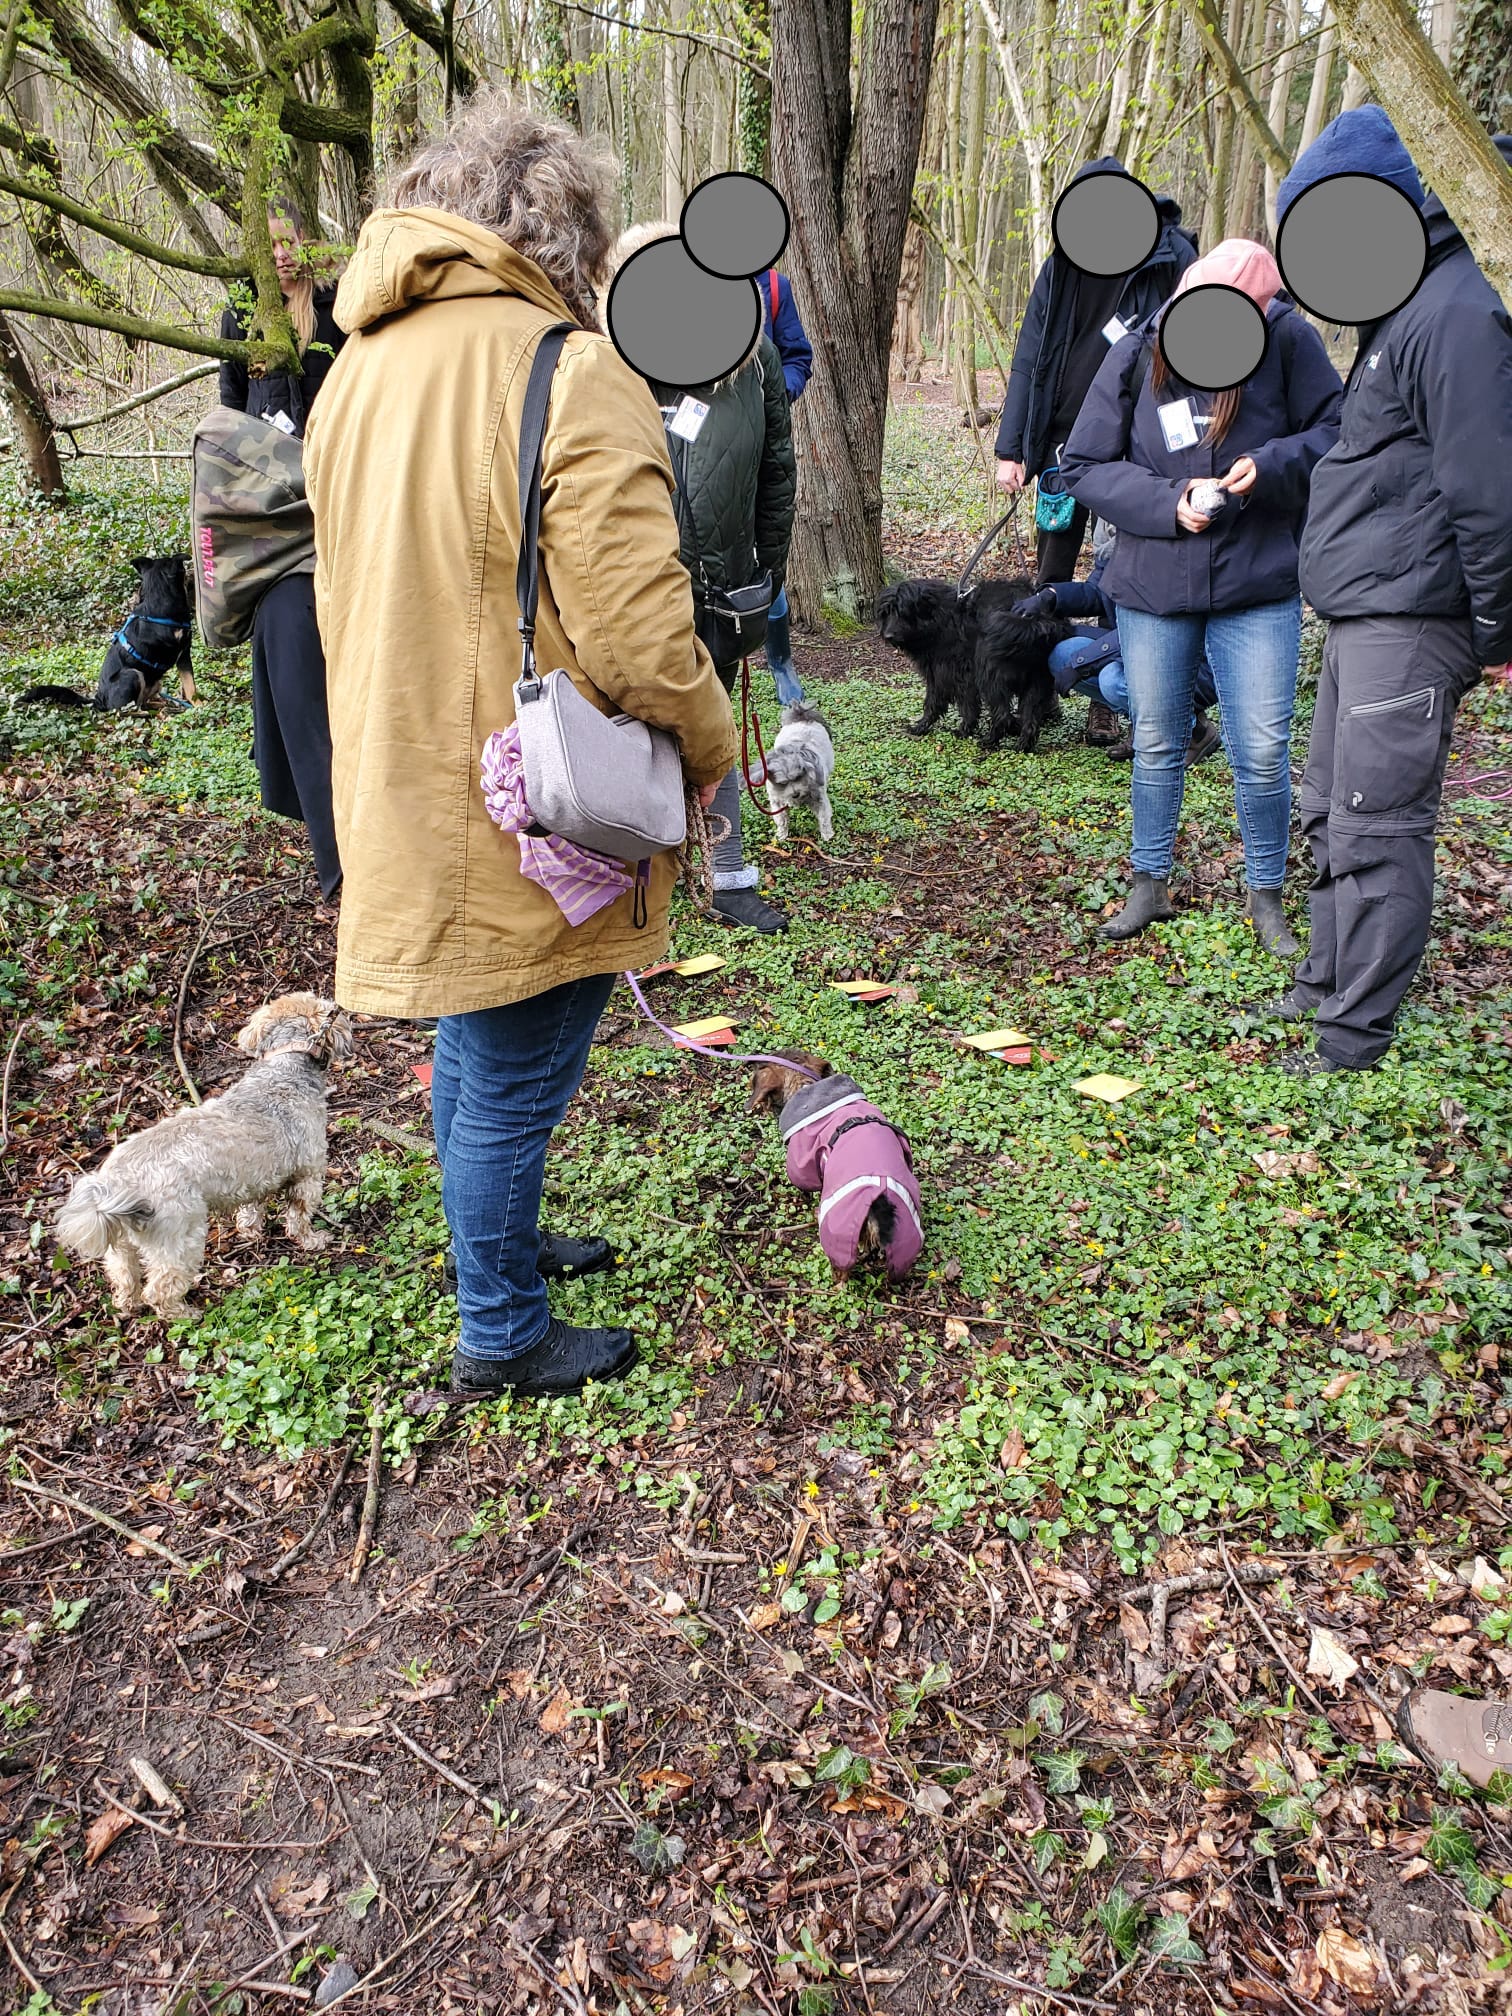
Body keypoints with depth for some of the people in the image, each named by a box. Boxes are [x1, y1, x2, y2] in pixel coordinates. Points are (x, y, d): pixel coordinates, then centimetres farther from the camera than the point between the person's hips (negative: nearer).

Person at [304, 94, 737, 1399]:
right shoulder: (572, 374, -16)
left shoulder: (361, 367, 10)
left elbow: (348, 588, 15)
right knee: (514, 1081, 6)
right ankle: (504, 1337, 25)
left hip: (410, 794, 8)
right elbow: (636, 628, -22)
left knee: (472, 1050, 24)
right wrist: (711, 744, -5)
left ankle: (499, 1241, 45)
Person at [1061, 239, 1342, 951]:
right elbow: (1083, 466, -4)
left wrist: (1271, 465, -19)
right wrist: (1168, 503, -16)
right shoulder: (1137, 356, -8)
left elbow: (1334, 430, 0)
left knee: (1263, 751, -1)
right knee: (1156, 744, 13)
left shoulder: (1287, 339, -9)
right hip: (1154, 586, 1)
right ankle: (1150, 883, 30)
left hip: (1259, 586, -1)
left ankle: (1265, 894, 19)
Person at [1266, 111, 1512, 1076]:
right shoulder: (1404, 305, 18)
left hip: (1409, 619, -10)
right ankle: (1325, 984, 29)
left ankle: (1359, 1033, 2)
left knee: (1377, 825, -7)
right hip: (1361, 610, 10)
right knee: (1333, 812, 16)